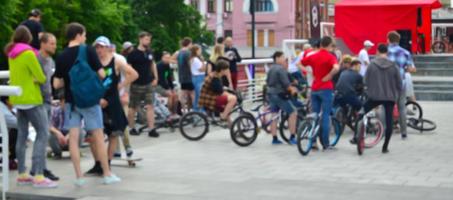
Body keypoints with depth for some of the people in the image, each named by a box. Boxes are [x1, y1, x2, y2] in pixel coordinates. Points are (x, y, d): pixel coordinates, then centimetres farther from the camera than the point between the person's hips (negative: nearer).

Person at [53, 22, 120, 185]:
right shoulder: (88, 51, -8)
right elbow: (101, 74, -10)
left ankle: (79, 177, 2)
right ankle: (107, 174, 11)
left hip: (71, 101, 3)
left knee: (73, 138, 3)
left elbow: (57, 84, 0)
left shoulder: (61, 57, 1)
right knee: (98, 137, 5)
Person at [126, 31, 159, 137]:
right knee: (133, 107, 6)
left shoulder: (149, 52, 6)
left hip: (149, 84, 4)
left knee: (150, 106, -2)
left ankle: (151, 129, -3)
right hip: (136, 85, -4)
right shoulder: (133, 54, -9)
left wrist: (155, 78, 10)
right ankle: (131, 128, 19)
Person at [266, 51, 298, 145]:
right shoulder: (281, 69, -14)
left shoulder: (271, 69, 15)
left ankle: (274, 138, 12)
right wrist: (292, 89, -1)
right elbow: (286, 84, -18)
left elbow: (268, 82, 21)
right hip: (280, 95, -9)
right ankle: (292, 137, -4)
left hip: (271, 94, 9)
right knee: (293, 112, -2)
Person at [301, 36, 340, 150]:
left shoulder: (313, 56, 7)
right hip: (326, 88, -5)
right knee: (325, 116, 0)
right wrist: (328, 76, -15)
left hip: (314, 89, 5)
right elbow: (336, 68, -28)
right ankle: (326, 144, 1)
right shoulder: (330, 57, -9)